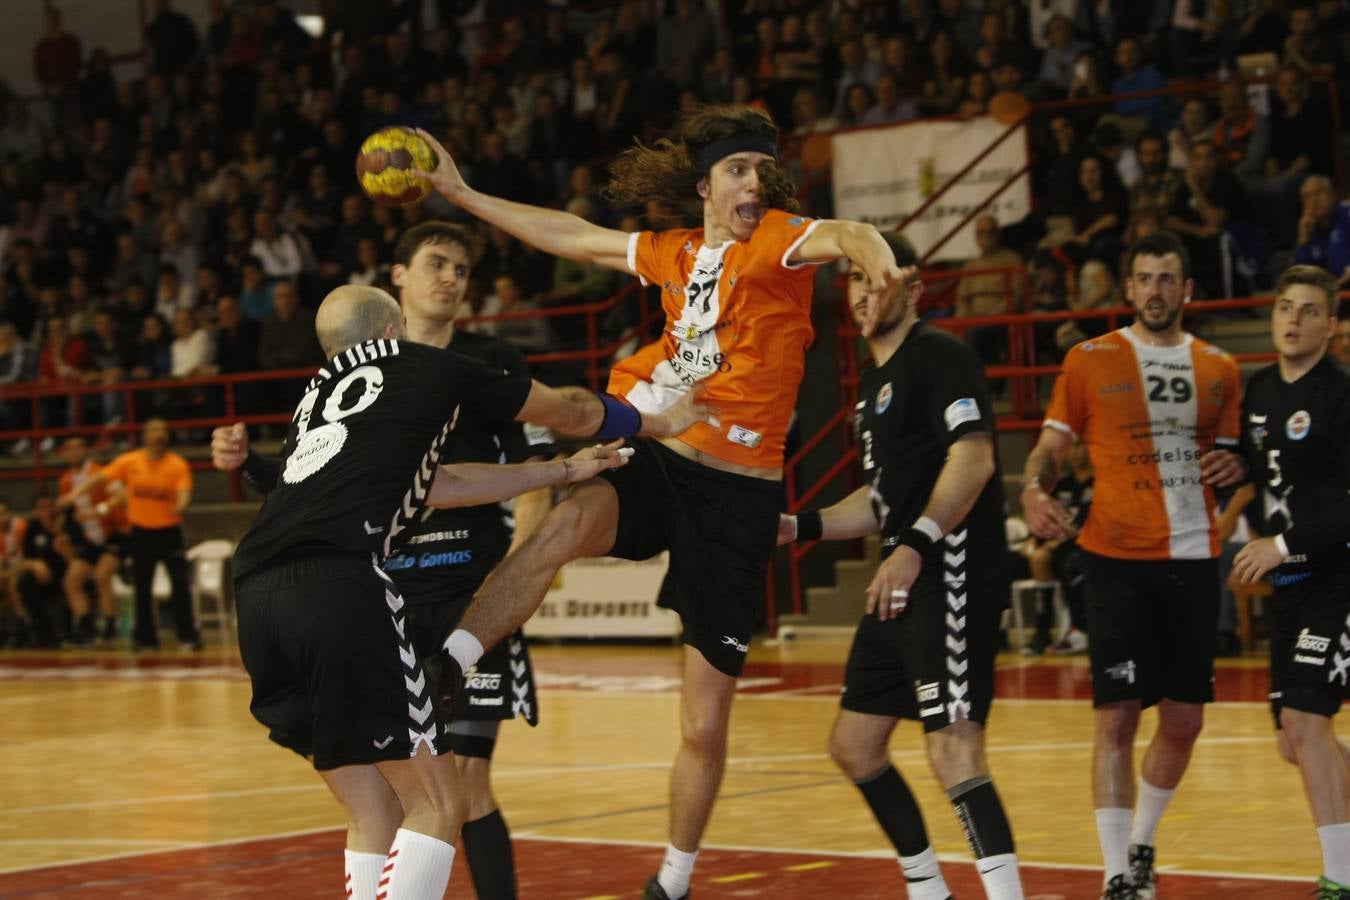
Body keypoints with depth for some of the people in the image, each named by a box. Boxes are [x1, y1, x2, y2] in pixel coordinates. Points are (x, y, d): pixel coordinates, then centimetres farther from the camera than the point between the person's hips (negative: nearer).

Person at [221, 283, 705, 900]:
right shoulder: (431, 367, 19)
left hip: (255, 592, 7)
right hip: (338, 584, -7)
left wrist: (564, 471, 46)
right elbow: (570, 410, 32)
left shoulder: (319, 394, 32)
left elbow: (430, 485, 38)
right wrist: (663, 422, 50)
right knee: (436, 806, 0)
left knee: (374, 817, 14)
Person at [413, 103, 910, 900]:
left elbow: (840, 234, -27)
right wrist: (461, 193, 28)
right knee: (571, 521, -36)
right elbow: (575, 237, 25)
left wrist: (876, 258, -51)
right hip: (654, 460, 3)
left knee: (705, 725, 3)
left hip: (739, 492, -3)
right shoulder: (675, 254, 12)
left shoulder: (777, 239, -4)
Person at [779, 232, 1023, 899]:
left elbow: (974, 457, -23)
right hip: (904, 585, 10)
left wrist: (916, 545, -31)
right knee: (853, 745, 15)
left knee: (952, 750, -20)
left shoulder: (940, 356, -8)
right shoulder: (874, 382, 21)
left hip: (952, 577, -10)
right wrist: (798, 527, 19)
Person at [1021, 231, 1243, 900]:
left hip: (1193, 557, 4)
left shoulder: (1217, 369, 10)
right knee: (1117, 712, -8)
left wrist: (1230, 462, -3)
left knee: (1185, 717, 9)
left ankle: (1141, 844, 32)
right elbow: (1051, 446, 3)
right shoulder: (1089, 360, 1)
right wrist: (1034, 491, -18)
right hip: (1116, 557, -4)